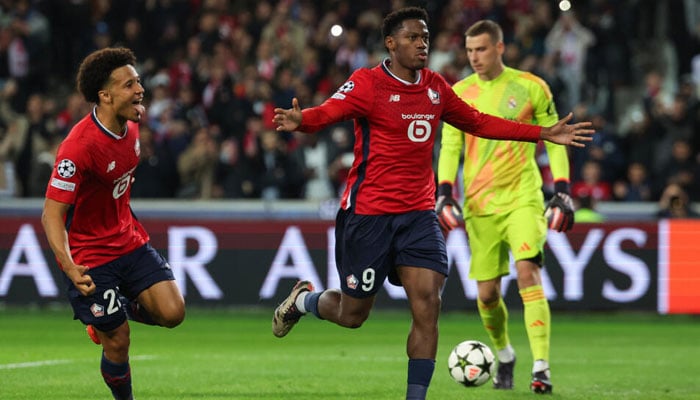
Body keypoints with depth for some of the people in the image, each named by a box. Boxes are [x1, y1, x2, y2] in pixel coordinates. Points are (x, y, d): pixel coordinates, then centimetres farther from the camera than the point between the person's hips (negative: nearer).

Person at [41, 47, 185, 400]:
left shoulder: (131, 123, -4)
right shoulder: (79, 146, -27)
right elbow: (51, 214, -27)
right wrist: (68, 265, -40)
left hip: (129, 240, 7)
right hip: (89, 257, -7)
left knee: (172, 313, -9)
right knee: (118, 344, -4)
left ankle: (121, 309, 21)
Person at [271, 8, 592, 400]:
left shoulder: (435, 87, 8)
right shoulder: (368, 83, -10)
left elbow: (478, 122, 20)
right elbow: (327, 113, -24)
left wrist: (545, 133, 17)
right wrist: (299, 121, -48)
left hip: (419, 214, 4)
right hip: (368, 213, -4)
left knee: (427, 306, -12)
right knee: (352, 315, 6)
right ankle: (304, 299, 40)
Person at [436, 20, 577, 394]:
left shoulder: (531, 88, 1)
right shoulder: (459, 94, 6)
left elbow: (554, 142, 5)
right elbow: (449, 146, 8)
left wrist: (562, 191, -3)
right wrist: (444, 193, -6)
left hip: (523, 198, -3)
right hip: (479, 205, 3)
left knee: (528, 272, -21)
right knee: (487, 293, 2)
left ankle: (541, 367, -24)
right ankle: (504, 355, 31)